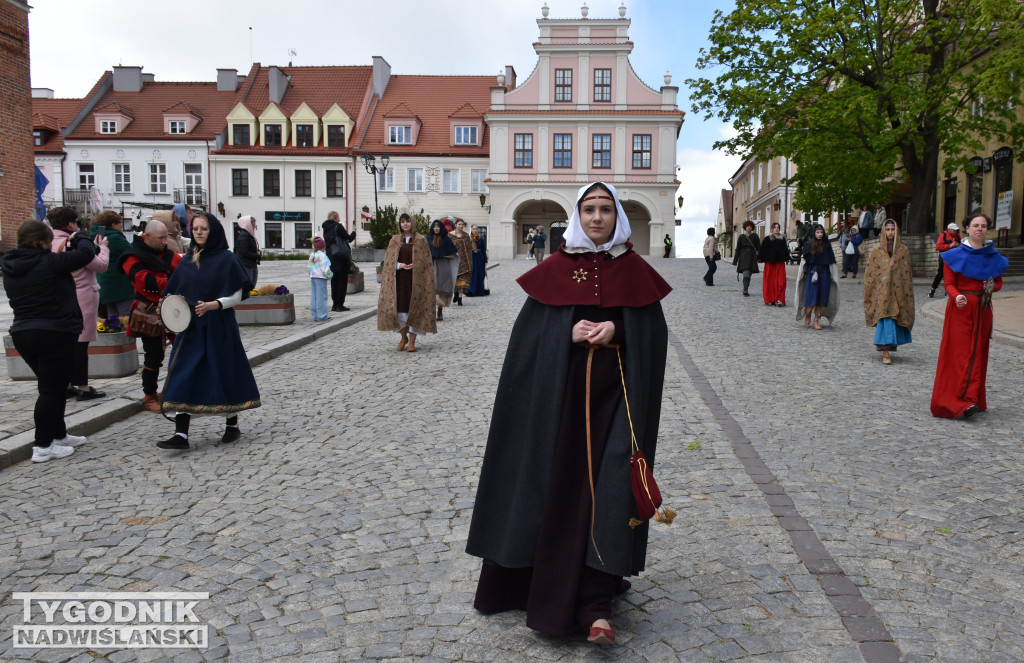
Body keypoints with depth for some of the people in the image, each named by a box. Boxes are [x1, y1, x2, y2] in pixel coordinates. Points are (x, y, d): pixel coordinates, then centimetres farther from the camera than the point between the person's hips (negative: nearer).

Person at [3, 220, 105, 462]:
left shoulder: (11, 268, 8)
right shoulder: (48, 263, -16)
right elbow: (85, 254, -13)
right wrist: (80, 238, 8)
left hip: (23, 333, 8)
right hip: (56, 335, -8)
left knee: (53, 387, 20)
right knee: (52, 390, -1)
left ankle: (58, 435, 30)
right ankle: (42, 447, 2)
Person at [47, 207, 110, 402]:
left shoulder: (51, 244, 5)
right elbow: (102, 265, -12)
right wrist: (103, 247, 4)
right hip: (82, 298, -8)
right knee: (80, 342, -4)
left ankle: (65, 385, 20)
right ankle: (82, 387, 0)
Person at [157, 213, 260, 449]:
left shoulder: (226, 259, -5)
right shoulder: (187, 261, 12)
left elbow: (236, 296, -8)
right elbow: (176, 293, 18)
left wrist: (211, 305, -22)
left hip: (218, 327, -5)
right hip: (189, 328, 5)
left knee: (224, 372, 4)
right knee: (183, 377, -2)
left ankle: (232, 424, 22)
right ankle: (181, 434, -1)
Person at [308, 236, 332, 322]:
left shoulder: (311, 255, 10)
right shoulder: (322, 256, -15)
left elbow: (309, 267, 15)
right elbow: (325, 269, -18)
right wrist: (329, 276, -4)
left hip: (312, 277, 8)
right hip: (321, 278, -8)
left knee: (314, 296, 10)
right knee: (321, 296, -3)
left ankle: (315, 316, 14)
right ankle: (321, 316, -1)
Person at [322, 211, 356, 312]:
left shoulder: (326, 229, 9)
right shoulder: (338, 227, -11)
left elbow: (327, 243, 15)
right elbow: (349, 238, -6)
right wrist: (354, 232, 14)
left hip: (331, 258, 6)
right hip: (341, 258, -6)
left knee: (334, 281, 13)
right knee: (342, 281, 0)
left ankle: (335, 304, 15)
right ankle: (340, 305, -1)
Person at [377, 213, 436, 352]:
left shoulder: (421, 240, 3)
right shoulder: (395, 240, 10)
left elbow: (425, 260, 1)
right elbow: (388, 260, 8)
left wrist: (414, 266, -14)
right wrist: (399, 265, -9)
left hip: (415, 279, -2)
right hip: (399, 279, 2)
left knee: (414, 309, -2)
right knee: (399, 307, 1)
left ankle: (412, 342, 4)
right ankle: (404, 337, 21)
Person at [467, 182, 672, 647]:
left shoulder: (634, 270, 4)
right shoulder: (555, 269, 4)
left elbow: (653, 332, 1)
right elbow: (529, 329, 1)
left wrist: (617, 330, -16)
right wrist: (569, 333, -15)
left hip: (614, 393, 0)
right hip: (562, 392, 1)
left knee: (608, 486, -6)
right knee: (558, 484, 5)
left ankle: (596, 603, -3)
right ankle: (552, 581, 26)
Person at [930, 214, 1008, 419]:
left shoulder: (993, 256, 10)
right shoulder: (956, 255, 0)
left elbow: (999, 283, 16)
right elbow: (949, 284, -4)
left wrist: (991, 287, -8)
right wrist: (957, 296, -26)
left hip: (982, 309, 4)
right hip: (960, 309, -4)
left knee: (978, 353, 5)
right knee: (959, 353, -10)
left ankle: (974, 398, 10)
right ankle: (962, 402, -14)